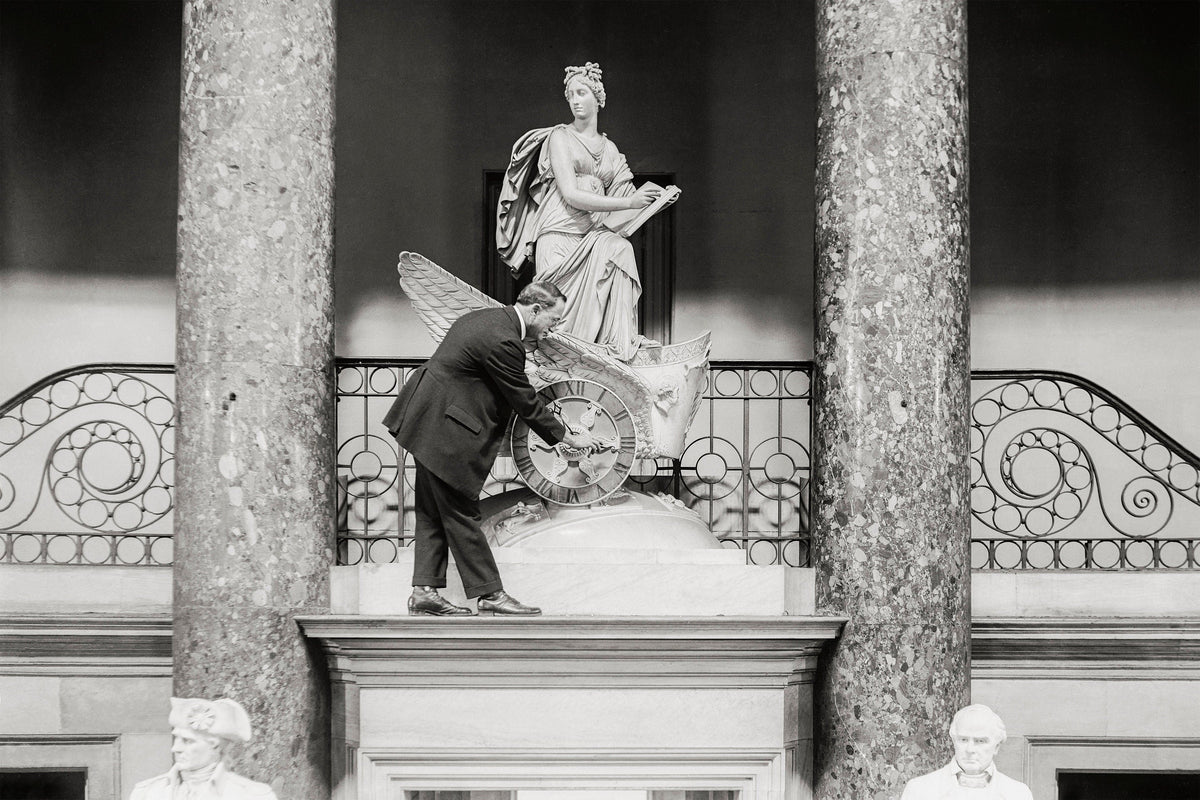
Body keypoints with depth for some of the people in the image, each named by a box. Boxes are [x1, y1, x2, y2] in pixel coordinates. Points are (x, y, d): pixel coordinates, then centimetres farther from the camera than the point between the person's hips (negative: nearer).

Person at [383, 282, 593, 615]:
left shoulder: (486, 318, 9)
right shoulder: (503, 343, -22)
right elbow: (525, 402, -15)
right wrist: (568, 437, -4)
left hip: (428, 425, 11)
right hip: (444, 433, -11)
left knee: (434, 511, 11)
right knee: (460, 513, -3)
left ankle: (424, 591, 12)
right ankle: (489, 592, 3)